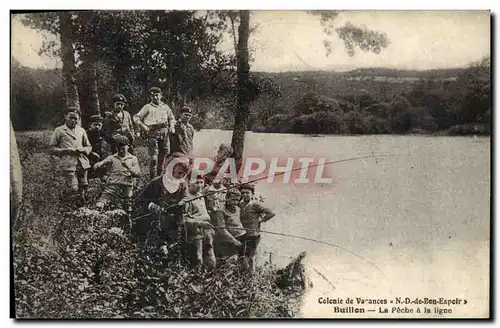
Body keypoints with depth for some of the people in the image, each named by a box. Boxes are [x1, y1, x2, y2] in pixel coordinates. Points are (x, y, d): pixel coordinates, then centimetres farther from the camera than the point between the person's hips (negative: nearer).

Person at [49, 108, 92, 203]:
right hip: (68, 163, -4)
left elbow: (89, 147, 23)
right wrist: (66, 150, -11)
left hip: (82, 163, 5)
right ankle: (63, 194, 17)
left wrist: (82, 150, 0)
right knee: (73, 188, -14)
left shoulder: (81, 130, 18)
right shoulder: (59, 130, 5)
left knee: (83, 188, 5)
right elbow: (52, 149, 4)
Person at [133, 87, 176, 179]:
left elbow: (172, 118, 28)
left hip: (164, 133, 4)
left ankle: (159, 176, 19)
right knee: (154, 157, -11)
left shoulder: (165, 107, 18)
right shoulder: (147, 107, 7)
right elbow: (136, 118, 5)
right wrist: (143, 126, -7)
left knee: (162, 156, 7)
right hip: (153, 133, -4)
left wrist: (172, 126, 9)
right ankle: (153, 179, -7)